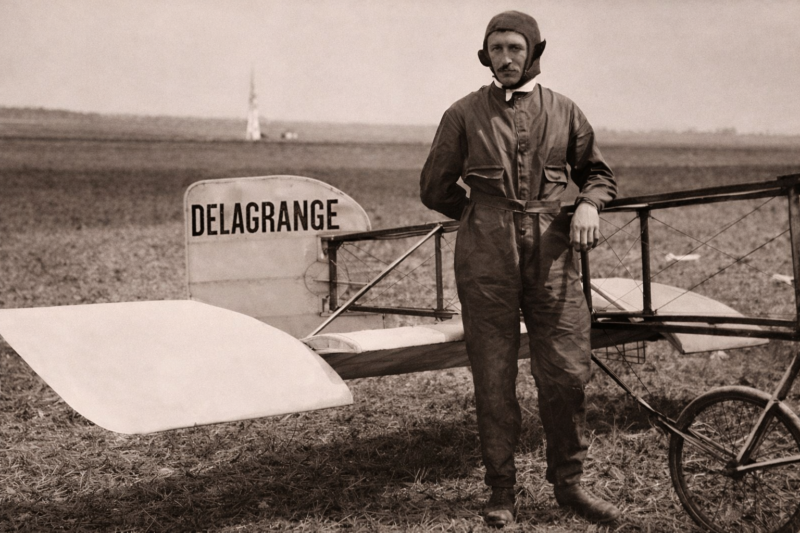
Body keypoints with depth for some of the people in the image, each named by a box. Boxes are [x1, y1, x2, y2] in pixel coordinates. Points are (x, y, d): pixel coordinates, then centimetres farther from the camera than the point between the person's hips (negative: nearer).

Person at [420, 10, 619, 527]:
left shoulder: (563, 111, 10)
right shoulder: (465, 114, 6)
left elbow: (599, 172, 20)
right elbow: (435, 189, 13)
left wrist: (588, 204, 0)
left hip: (551, 254, 1)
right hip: (486, 258, -1)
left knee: (567, 372, -1)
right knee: (493, 377, 2)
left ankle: (569, 481, 16)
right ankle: (502, 490, 15)